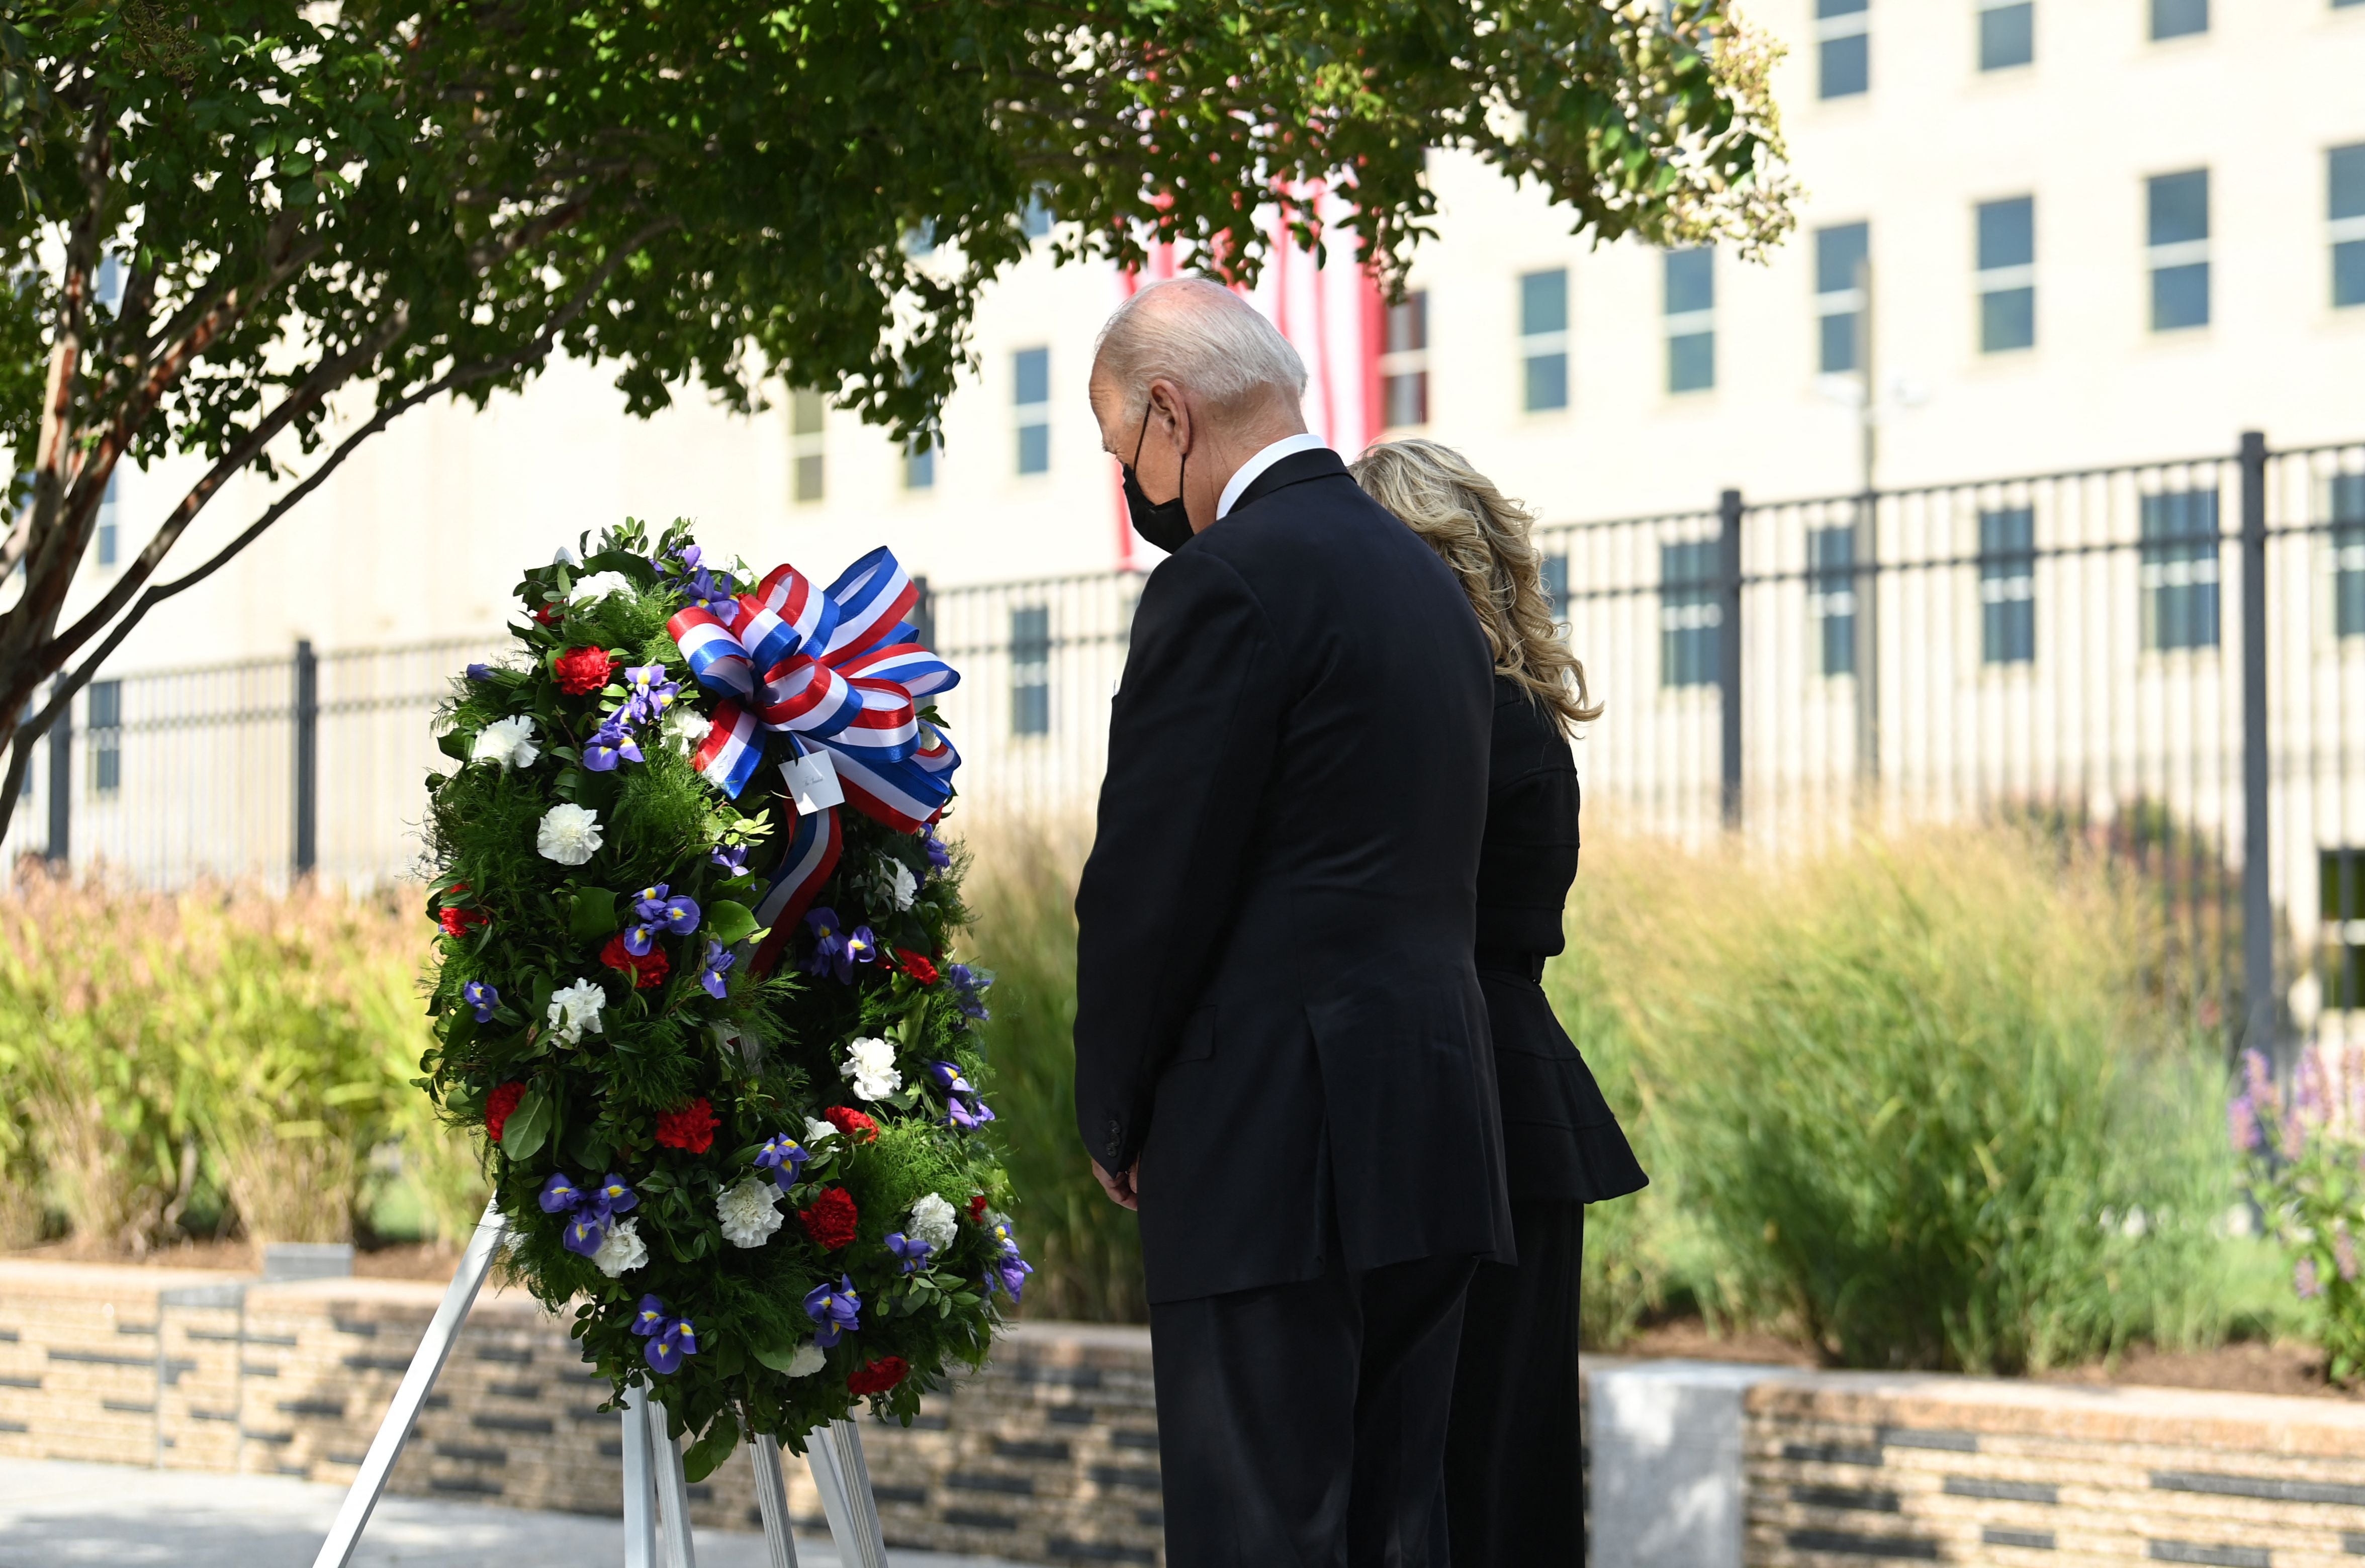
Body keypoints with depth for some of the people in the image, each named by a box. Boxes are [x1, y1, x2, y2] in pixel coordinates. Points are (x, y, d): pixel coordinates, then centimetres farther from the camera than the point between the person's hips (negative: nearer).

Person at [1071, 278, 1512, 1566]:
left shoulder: (1226, 581, -11)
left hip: (1275, 1150, -9)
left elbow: (1149, 884, -12)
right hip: (1433, 1132, 9)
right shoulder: (1425, 577, 17)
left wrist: (1112, 1119, 1)